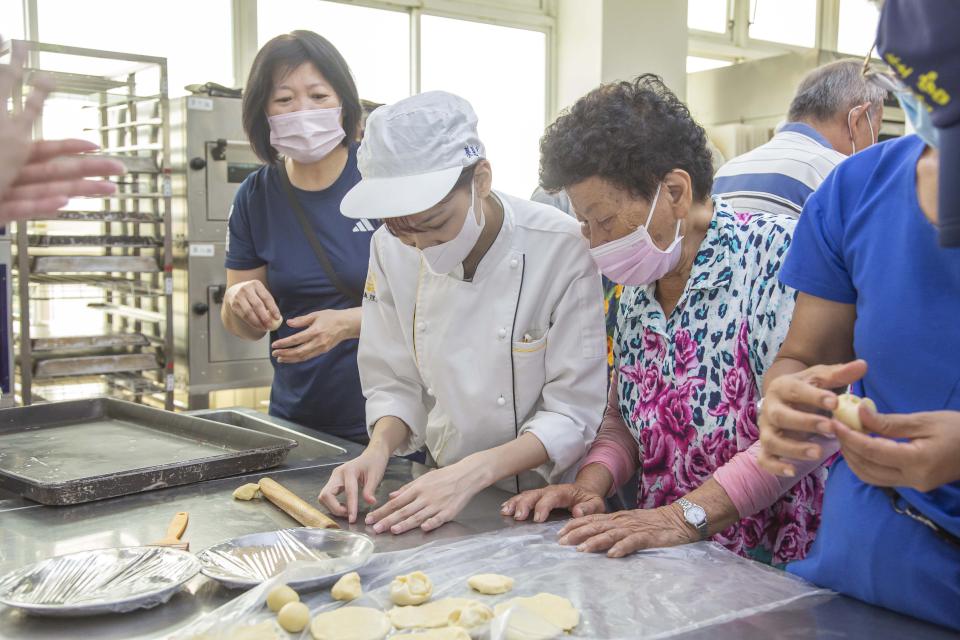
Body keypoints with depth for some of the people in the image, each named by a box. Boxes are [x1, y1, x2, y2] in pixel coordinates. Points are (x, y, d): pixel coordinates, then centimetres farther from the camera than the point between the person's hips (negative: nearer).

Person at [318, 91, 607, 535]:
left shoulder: (563, 251, -17)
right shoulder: (392, 250, -3)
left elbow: (574, 414, -14)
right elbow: (395, 383, 6)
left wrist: (472, 473, -25)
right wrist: (379, 449, -13)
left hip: (545, 501, -2)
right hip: (439, 488, 3)